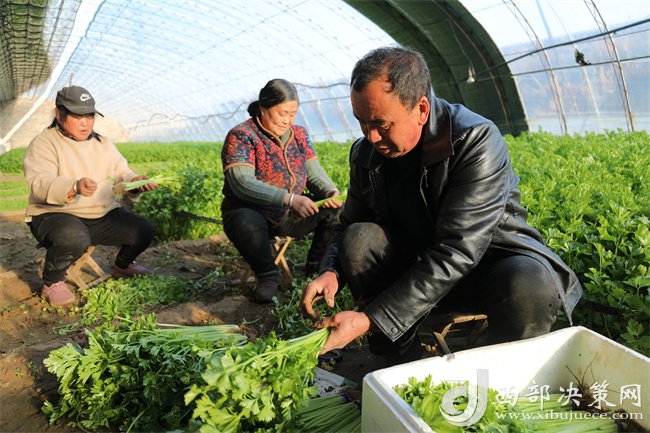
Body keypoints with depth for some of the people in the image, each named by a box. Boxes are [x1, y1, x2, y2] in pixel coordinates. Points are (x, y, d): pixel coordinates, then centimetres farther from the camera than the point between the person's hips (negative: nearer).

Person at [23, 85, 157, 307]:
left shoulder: (103, 143, 12)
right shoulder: (43, 144, -7)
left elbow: (121, 174, 7)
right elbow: (39, 183, -23)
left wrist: (135, 181, -19)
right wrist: (74, 187, -44)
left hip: (103, 215, 6)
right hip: (54, 215, -6)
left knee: (143, 230, -9)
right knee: (74, 238, -39)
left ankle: (122, 266, 24)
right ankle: (51, 284, -8)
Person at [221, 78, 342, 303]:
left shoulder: (299, 134, 6)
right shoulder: (240, 136, -12)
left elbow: (314, 173, 2)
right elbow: (242, 183, -26)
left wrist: (331, 192, -21)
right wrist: (289, 198, -36)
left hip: (291, 217, 5)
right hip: (251, 214, -5)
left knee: (338, 212, -13)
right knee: (244, 223, -39)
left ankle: (316, 267, 5)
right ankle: (268, 276, -13)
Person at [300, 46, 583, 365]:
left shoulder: (477, 140, -25)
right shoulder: (365, 153, -5)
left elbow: (455, 253, -32)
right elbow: (349, 224, 3)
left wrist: (369, 320, -37)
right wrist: (332, 271, -22)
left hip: (485, 260, -3)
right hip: (413, 260, 4)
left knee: (531, 284, -36)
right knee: (359, 238, -23)